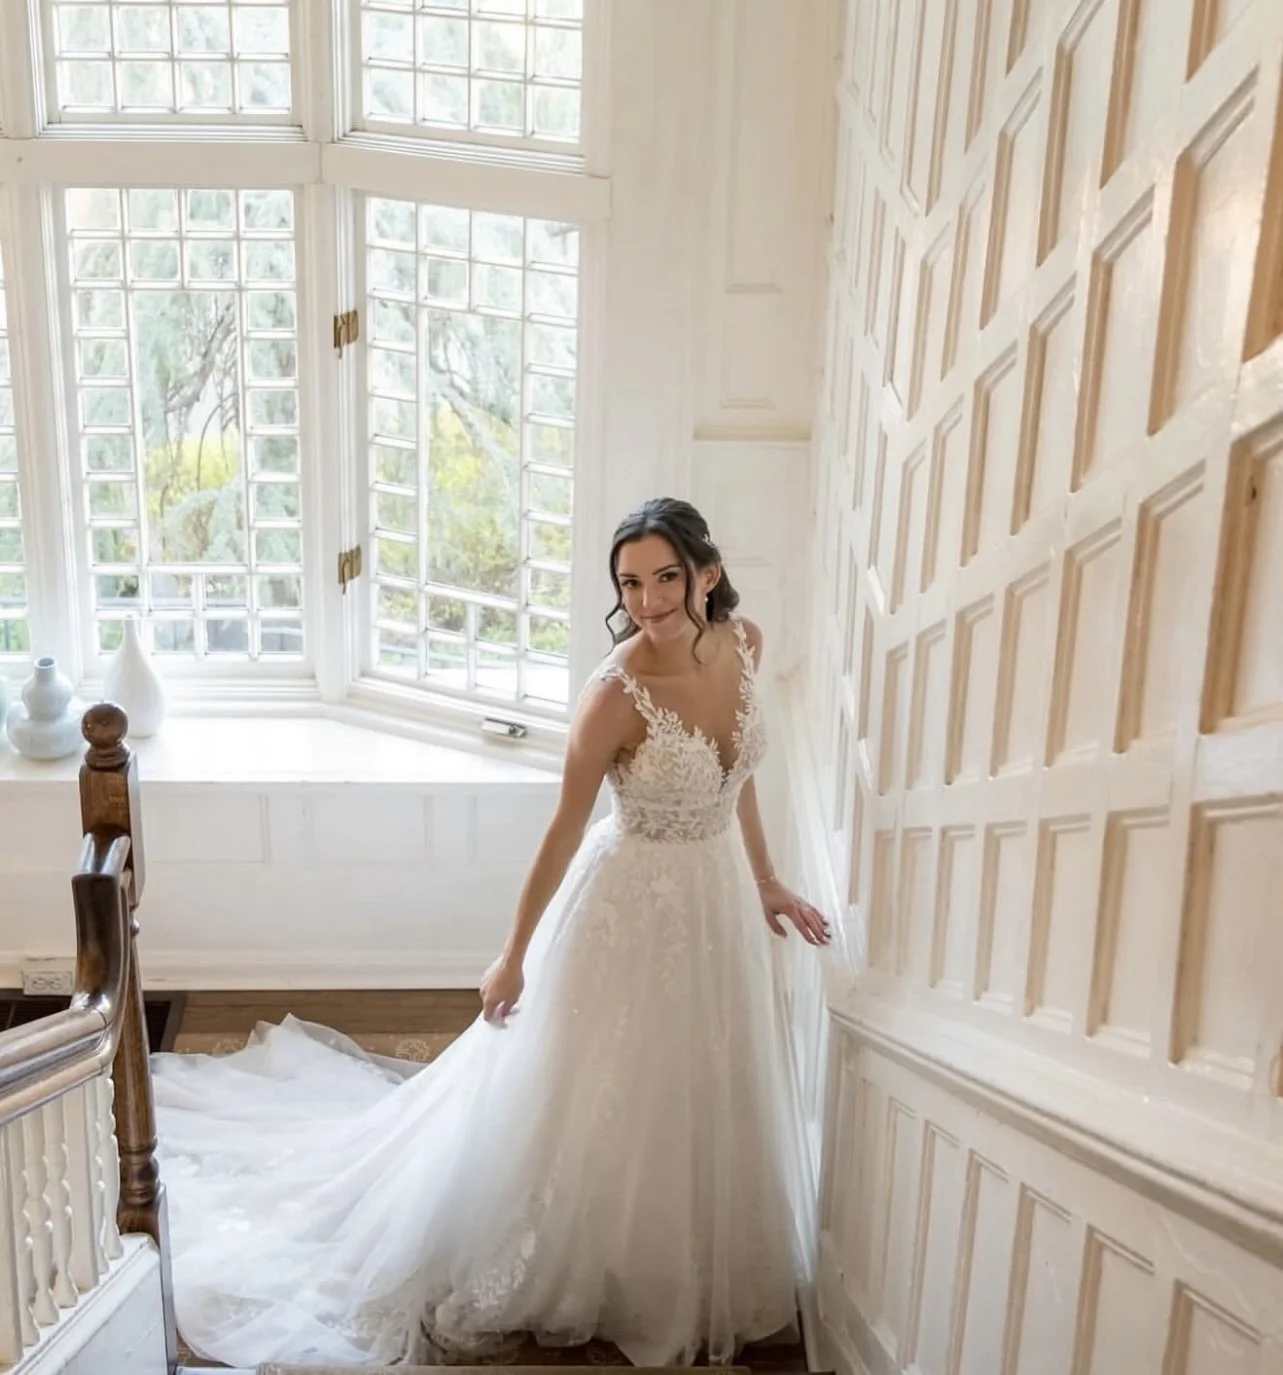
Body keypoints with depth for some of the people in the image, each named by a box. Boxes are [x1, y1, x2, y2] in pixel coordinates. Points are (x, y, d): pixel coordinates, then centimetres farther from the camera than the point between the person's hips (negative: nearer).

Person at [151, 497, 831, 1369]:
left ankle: (689, 1284, 44)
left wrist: (765, 881, 14)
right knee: (600, 1106, 11)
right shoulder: (618, 693, -27)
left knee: (707, 1105, 21)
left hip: (719, 900, 6)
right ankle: (572, 1283, 36)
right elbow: (565, 831, -17)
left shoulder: (743, 643, -9)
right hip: (634, 908, -6)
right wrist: (515, 956, -9)